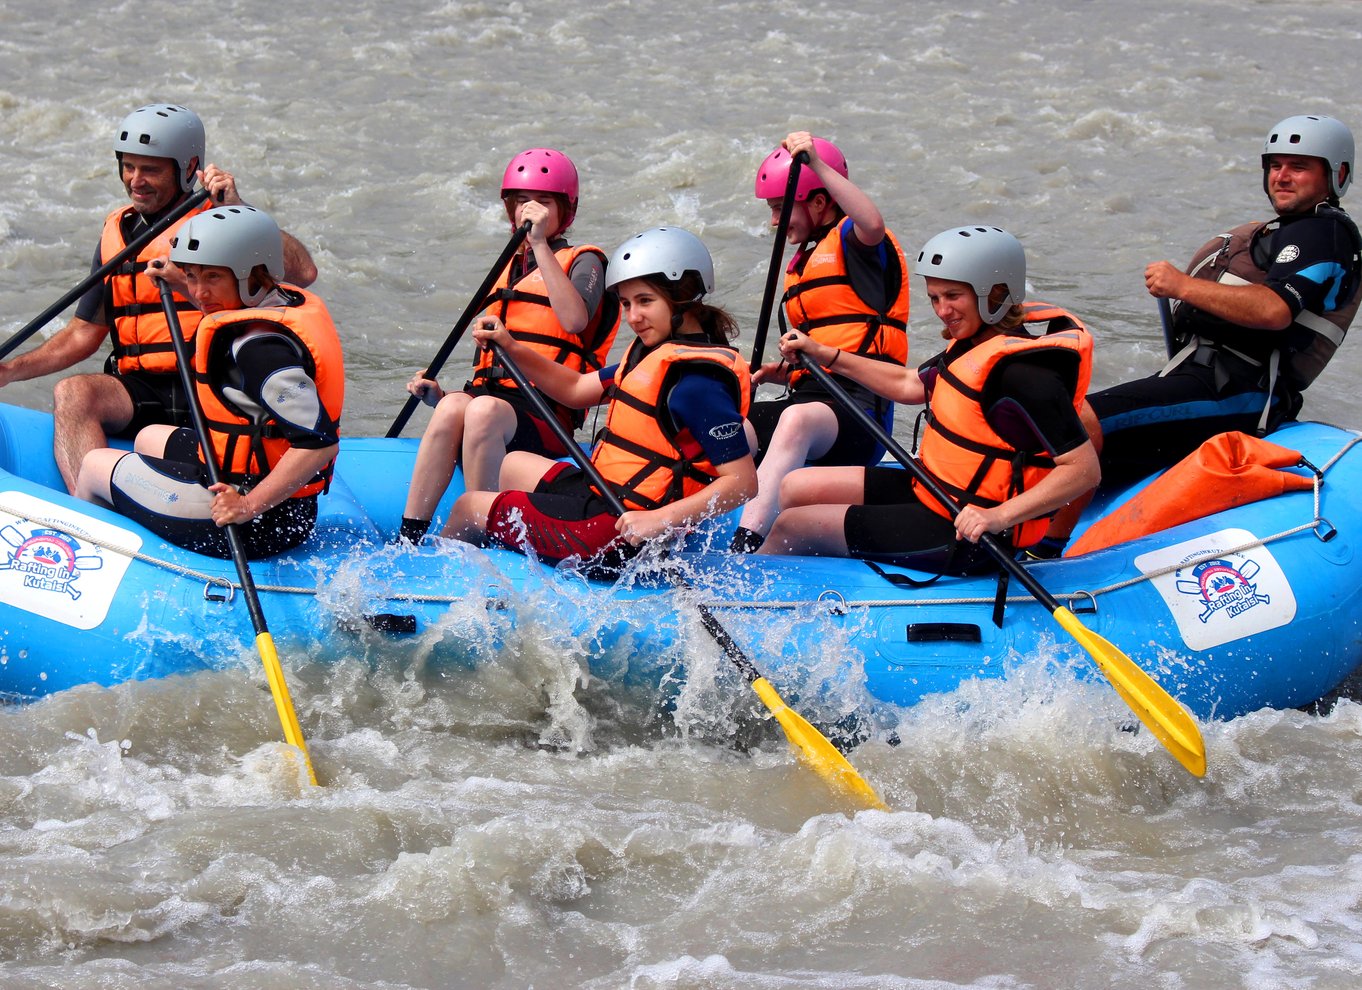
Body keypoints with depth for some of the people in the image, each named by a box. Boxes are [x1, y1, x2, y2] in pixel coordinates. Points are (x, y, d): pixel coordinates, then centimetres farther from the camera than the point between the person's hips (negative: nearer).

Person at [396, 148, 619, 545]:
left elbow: (574, 319, -15)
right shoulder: (509, 270, 26)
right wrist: (438, 394, 8)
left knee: (484, 411, -38)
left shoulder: (583, 262, 8)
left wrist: (541, 244, -14)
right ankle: (407, 540, -40)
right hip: (491, 393, 5)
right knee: (453, 406, -32)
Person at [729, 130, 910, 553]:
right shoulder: (802, 264, 28)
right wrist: (783, 371, 11)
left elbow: (873, 225, -27)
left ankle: (743, 548, -56)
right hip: (810, 396, 10)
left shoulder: (850, 241, 1)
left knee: (798, 420, -40)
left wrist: (817, 164, -25)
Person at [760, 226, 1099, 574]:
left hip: (966, 536, -10)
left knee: (791, 526, -4)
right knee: (797, 489, 14)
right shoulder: (972, 344, 5)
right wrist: (823, 355, 21)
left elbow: (1085, 469, -28)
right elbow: (907, 384, 24)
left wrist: (1000, 517, -36)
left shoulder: (1022, 374, -25)